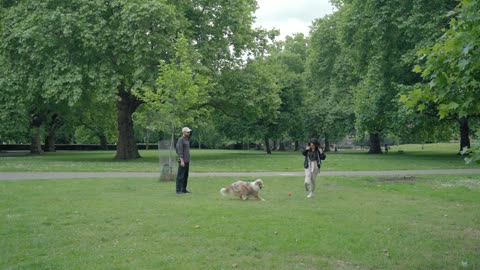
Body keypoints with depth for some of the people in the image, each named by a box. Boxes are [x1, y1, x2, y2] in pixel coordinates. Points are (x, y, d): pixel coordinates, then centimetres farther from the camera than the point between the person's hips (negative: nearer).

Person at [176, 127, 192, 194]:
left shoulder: (186, 140, 17)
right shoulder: (180, 140, -12)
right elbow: (180, 151, -18)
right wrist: (182, 161, -23)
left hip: (187, 161, 9)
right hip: (182, 161, -9)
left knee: (185, 176, 10)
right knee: (180, 176, -7)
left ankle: (184, 189, 15)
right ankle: (178, 190, -6)